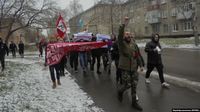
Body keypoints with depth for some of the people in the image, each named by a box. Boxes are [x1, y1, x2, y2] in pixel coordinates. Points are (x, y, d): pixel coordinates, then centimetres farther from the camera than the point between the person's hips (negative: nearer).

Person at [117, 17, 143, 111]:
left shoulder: (133, 43, 8)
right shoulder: (122, 43, -9)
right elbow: (120, 35, -29)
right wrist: (124, 25, -39)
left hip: (134, 67, 6)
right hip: (125, 68, -5)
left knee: (134, 85, 10)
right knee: (127, 85, -2)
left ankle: (134, 102, 24)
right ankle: (120, 91, 33)